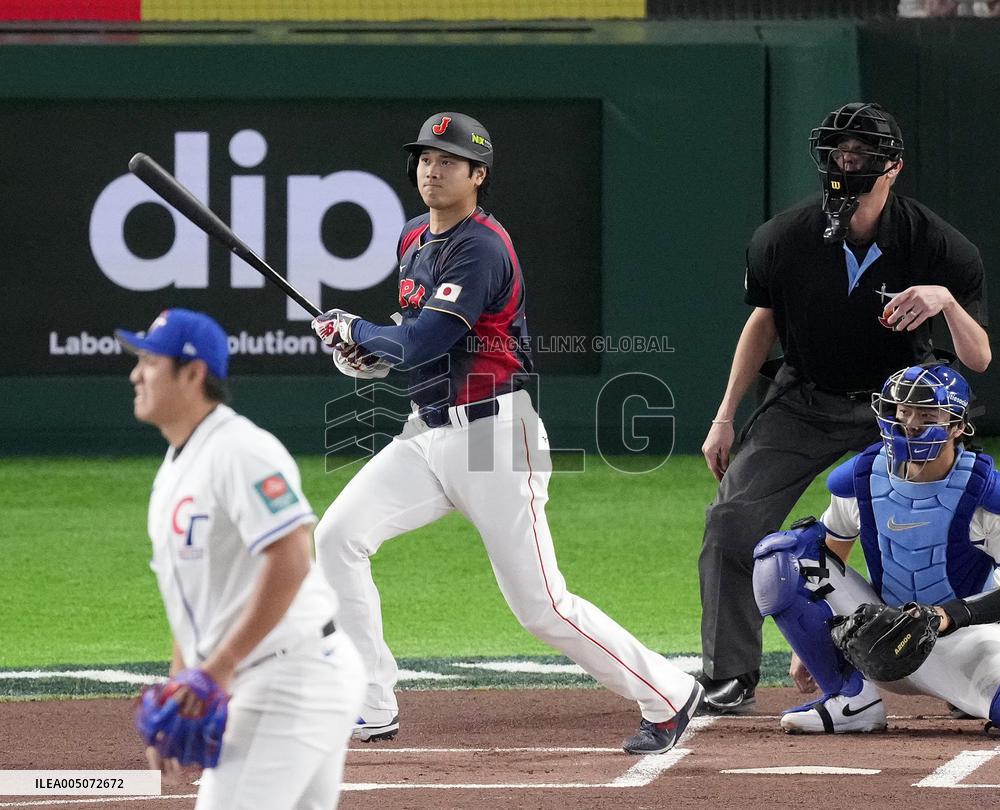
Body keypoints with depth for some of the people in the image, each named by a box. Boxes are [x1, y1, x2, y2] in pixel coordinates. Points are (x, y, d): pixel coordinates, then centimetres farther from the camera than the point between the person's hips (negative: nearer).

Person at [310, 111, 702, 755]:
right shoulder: (415, 243, 13)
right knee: (339, 535, -9)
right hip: (428, 436, 9)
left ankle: (669, 696, 11)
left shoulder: (483, 248, -17)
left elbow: (422, 344, -23)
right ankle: (372, 710, -3)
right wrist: (370, 349, 8)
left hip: (493, 434, -9)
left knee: (541, 605, -6)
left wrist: (352, 329, -6)